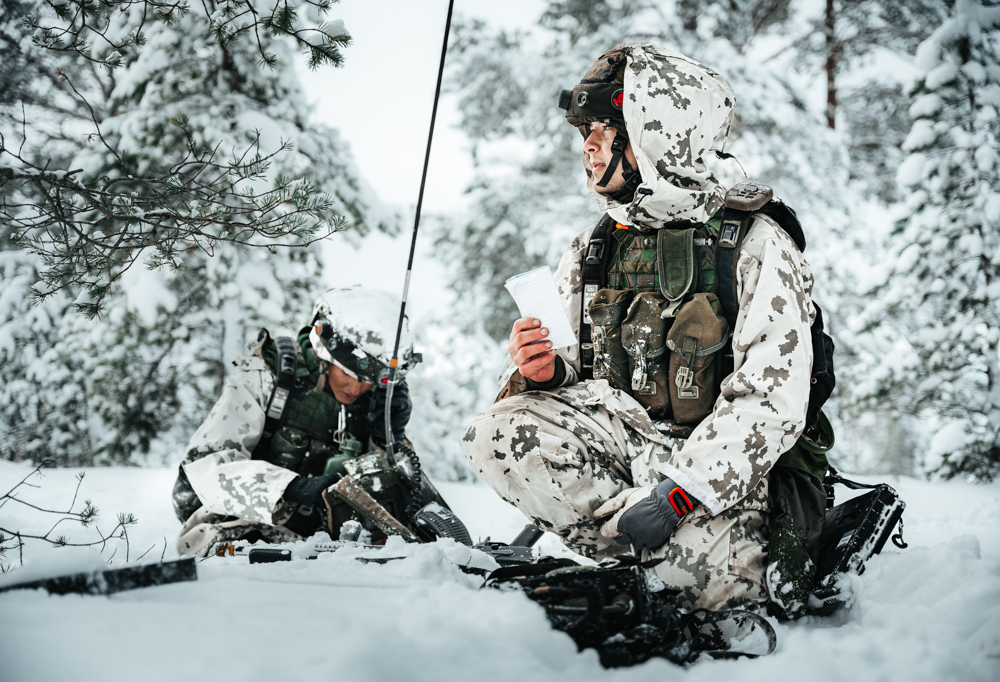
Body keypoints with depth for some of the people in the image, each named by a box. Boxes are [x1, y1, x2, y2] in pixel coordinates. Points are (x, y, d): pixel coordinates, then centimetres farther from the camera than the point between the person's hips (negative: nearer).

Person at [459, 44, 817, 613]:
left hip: (722, 470, -4)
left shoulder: (755, 248, -9)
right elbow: (581, 372, 19)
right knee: (503, 432, -23)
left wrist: (677, 493, -26)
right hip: (626, 441, 5)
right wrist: (545, 372, -7)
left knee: (719, 584, -34)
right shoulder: (592, 252, 10)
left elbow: (771, 402, -17)